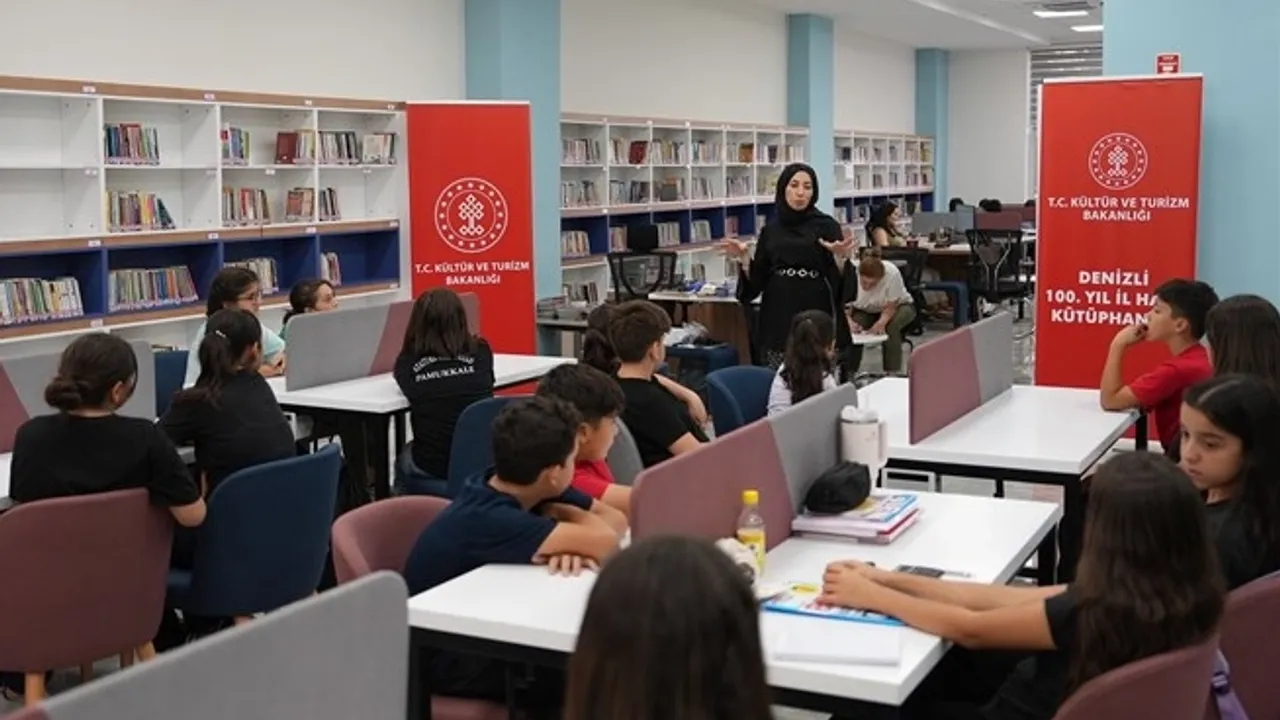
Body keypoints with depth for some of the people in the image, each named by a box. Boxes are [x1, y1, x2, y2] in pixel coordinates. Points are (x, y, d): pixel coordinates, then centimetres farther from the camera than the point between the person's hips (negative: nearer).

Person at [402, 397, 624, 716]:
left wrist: (574, 544, -26)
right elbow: (606, 542, -35)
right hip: (444, 656, -7)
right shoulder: (486, 520, -32)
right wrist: (561, 514, -14)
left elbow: (616, 522, -6)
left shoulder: (533, 490, -8)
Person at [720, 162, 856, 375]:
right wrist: (744, 258, -4)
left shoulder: (827, 226, 0)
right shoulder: (771, 231, 10)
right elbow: (757, 281, 11)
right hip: (778, 321, 3)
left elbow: (840, 281, -5)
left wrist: (840, 257, -23)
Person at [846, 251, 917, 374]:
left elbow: (890, 308, -26)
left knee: (890, 327, -33)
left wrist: (881, 323, -45)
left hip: (898, 306, -2)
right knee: (851, 329, -28)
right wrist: (850, 322, -44)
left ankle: (892, 373, -23)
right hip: (864, 310, 2)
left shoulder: (892, 273, -34)